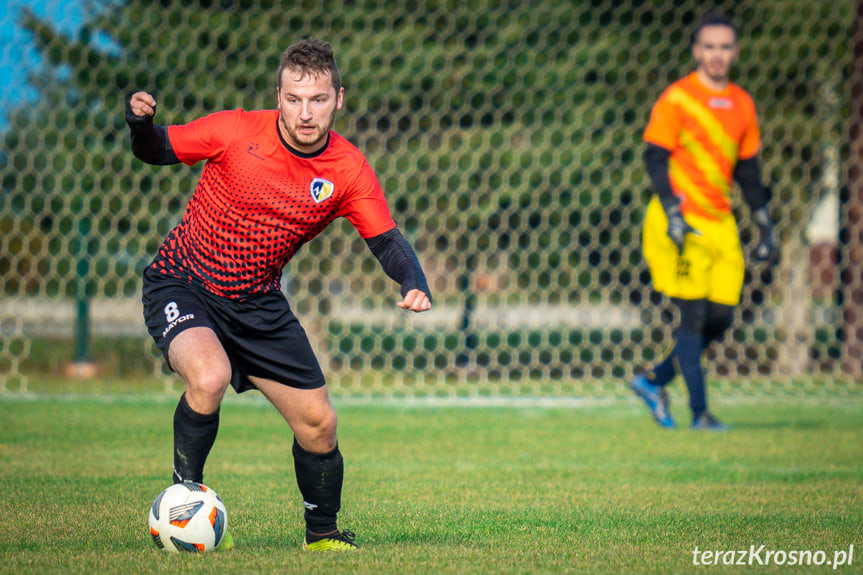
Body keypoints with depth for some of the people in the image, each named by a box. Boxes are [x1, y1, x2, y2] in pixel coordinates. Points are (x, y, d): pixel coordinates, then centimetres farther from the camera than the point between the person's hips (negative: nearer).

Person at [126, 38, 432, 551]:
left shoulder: (349, 172, -11)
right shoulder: (234, 132, -18)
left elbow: (388, 241, -7)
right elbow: (157, 151, -5)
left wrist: (414, 286, -27)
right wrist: (141, 124, -28)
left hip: (258, 304, 4)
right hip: (182, 285, -4)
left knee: (317, 422, 3)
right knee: (209, 377, -33)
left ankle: (322, 533, 28)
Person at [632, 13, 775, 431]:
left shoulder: (741, 104, 12)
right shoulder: (676, 99, -6)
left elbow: (747, 168, 18)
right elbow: (655, 158, -8)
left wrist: (764, 225, 15)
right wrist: (672, 214, -19)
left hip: (721, 223, 6)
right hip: (682, 224, -6)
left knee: (721, 318, 2)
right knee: (694, 315, -7)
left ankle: (655, 380, 20)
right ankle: (699, 412, -1)